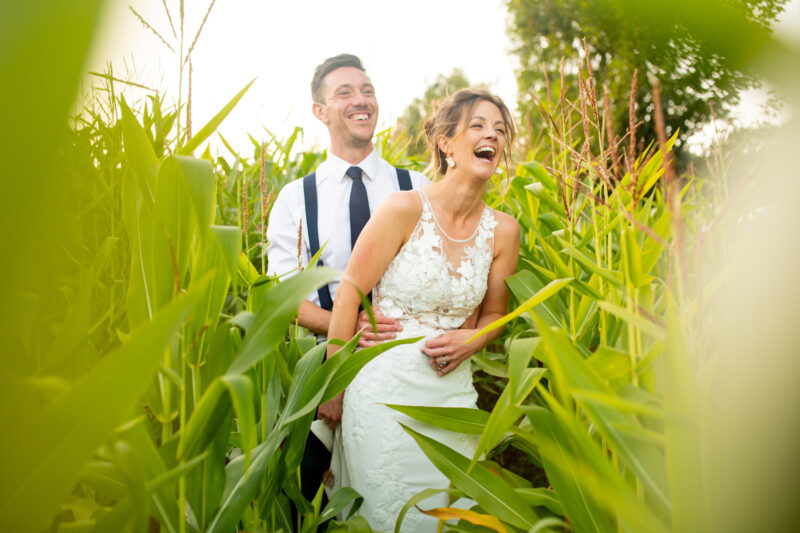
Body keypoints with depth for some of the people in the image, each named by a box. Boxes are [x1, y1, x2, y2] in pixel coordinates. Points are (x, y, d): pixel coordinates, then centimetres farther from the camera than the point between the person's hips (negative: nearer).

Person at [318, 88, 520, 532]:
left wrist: (470, 339, -9)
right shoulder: (405, 208, -13)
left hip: (452, 392, 4)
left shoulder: (503, 230, 0)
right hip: (385, 389, -4)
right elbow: (348, 297, -8)